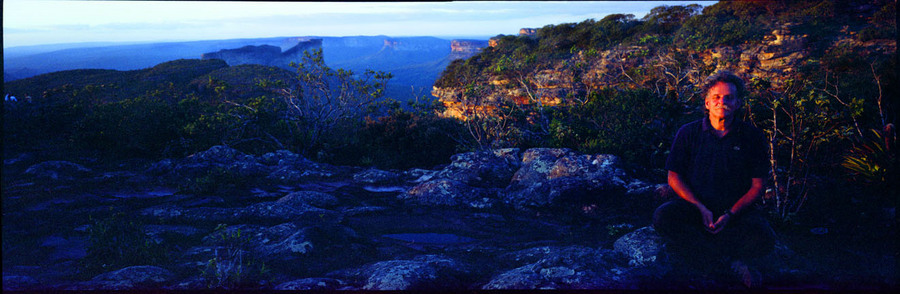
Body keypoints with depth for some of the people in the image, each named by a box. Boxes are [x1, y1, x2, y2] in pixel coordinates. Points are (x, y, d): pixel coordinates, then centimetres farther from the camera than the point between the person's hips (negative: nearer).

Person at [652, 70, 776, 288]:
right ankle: (731, 263, -26)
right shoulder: (688, 133, 1)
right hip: (695, 207, 1)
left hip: (737, 210, 0)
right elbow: (674, 177, 1)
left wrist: (730, 214, -14)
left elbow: (758, 186, 1)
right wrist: (701, 209, -13)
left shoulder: (753, 137, 1)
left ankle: (693, 245, -17)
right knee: (662, 217, -31)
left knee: (764, 240, -30)